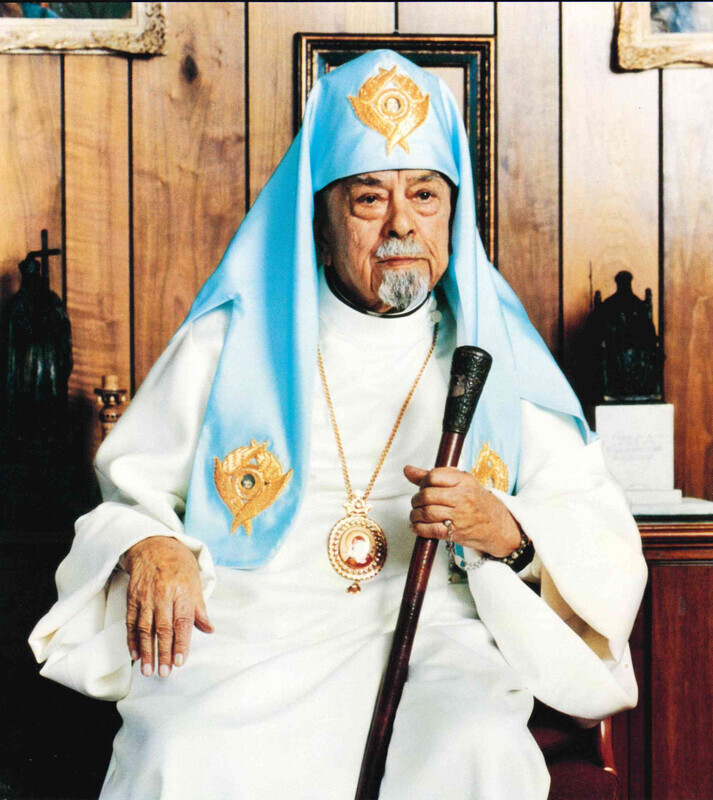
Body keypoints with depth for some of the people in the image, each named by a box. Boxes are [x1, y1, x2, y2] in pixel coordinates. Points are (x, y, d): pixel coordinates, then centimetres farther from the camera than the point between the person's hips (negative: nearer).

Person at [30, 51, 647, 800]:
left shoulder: (499, 360, 11)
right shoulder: (229, 343, 11)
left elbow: (610, 553, 8)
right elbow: (133, 491, 15)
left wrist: (508, 533, -12)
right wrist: (148, 545, -9)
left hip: (432, 637, 1)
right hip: (245, 631, 0)